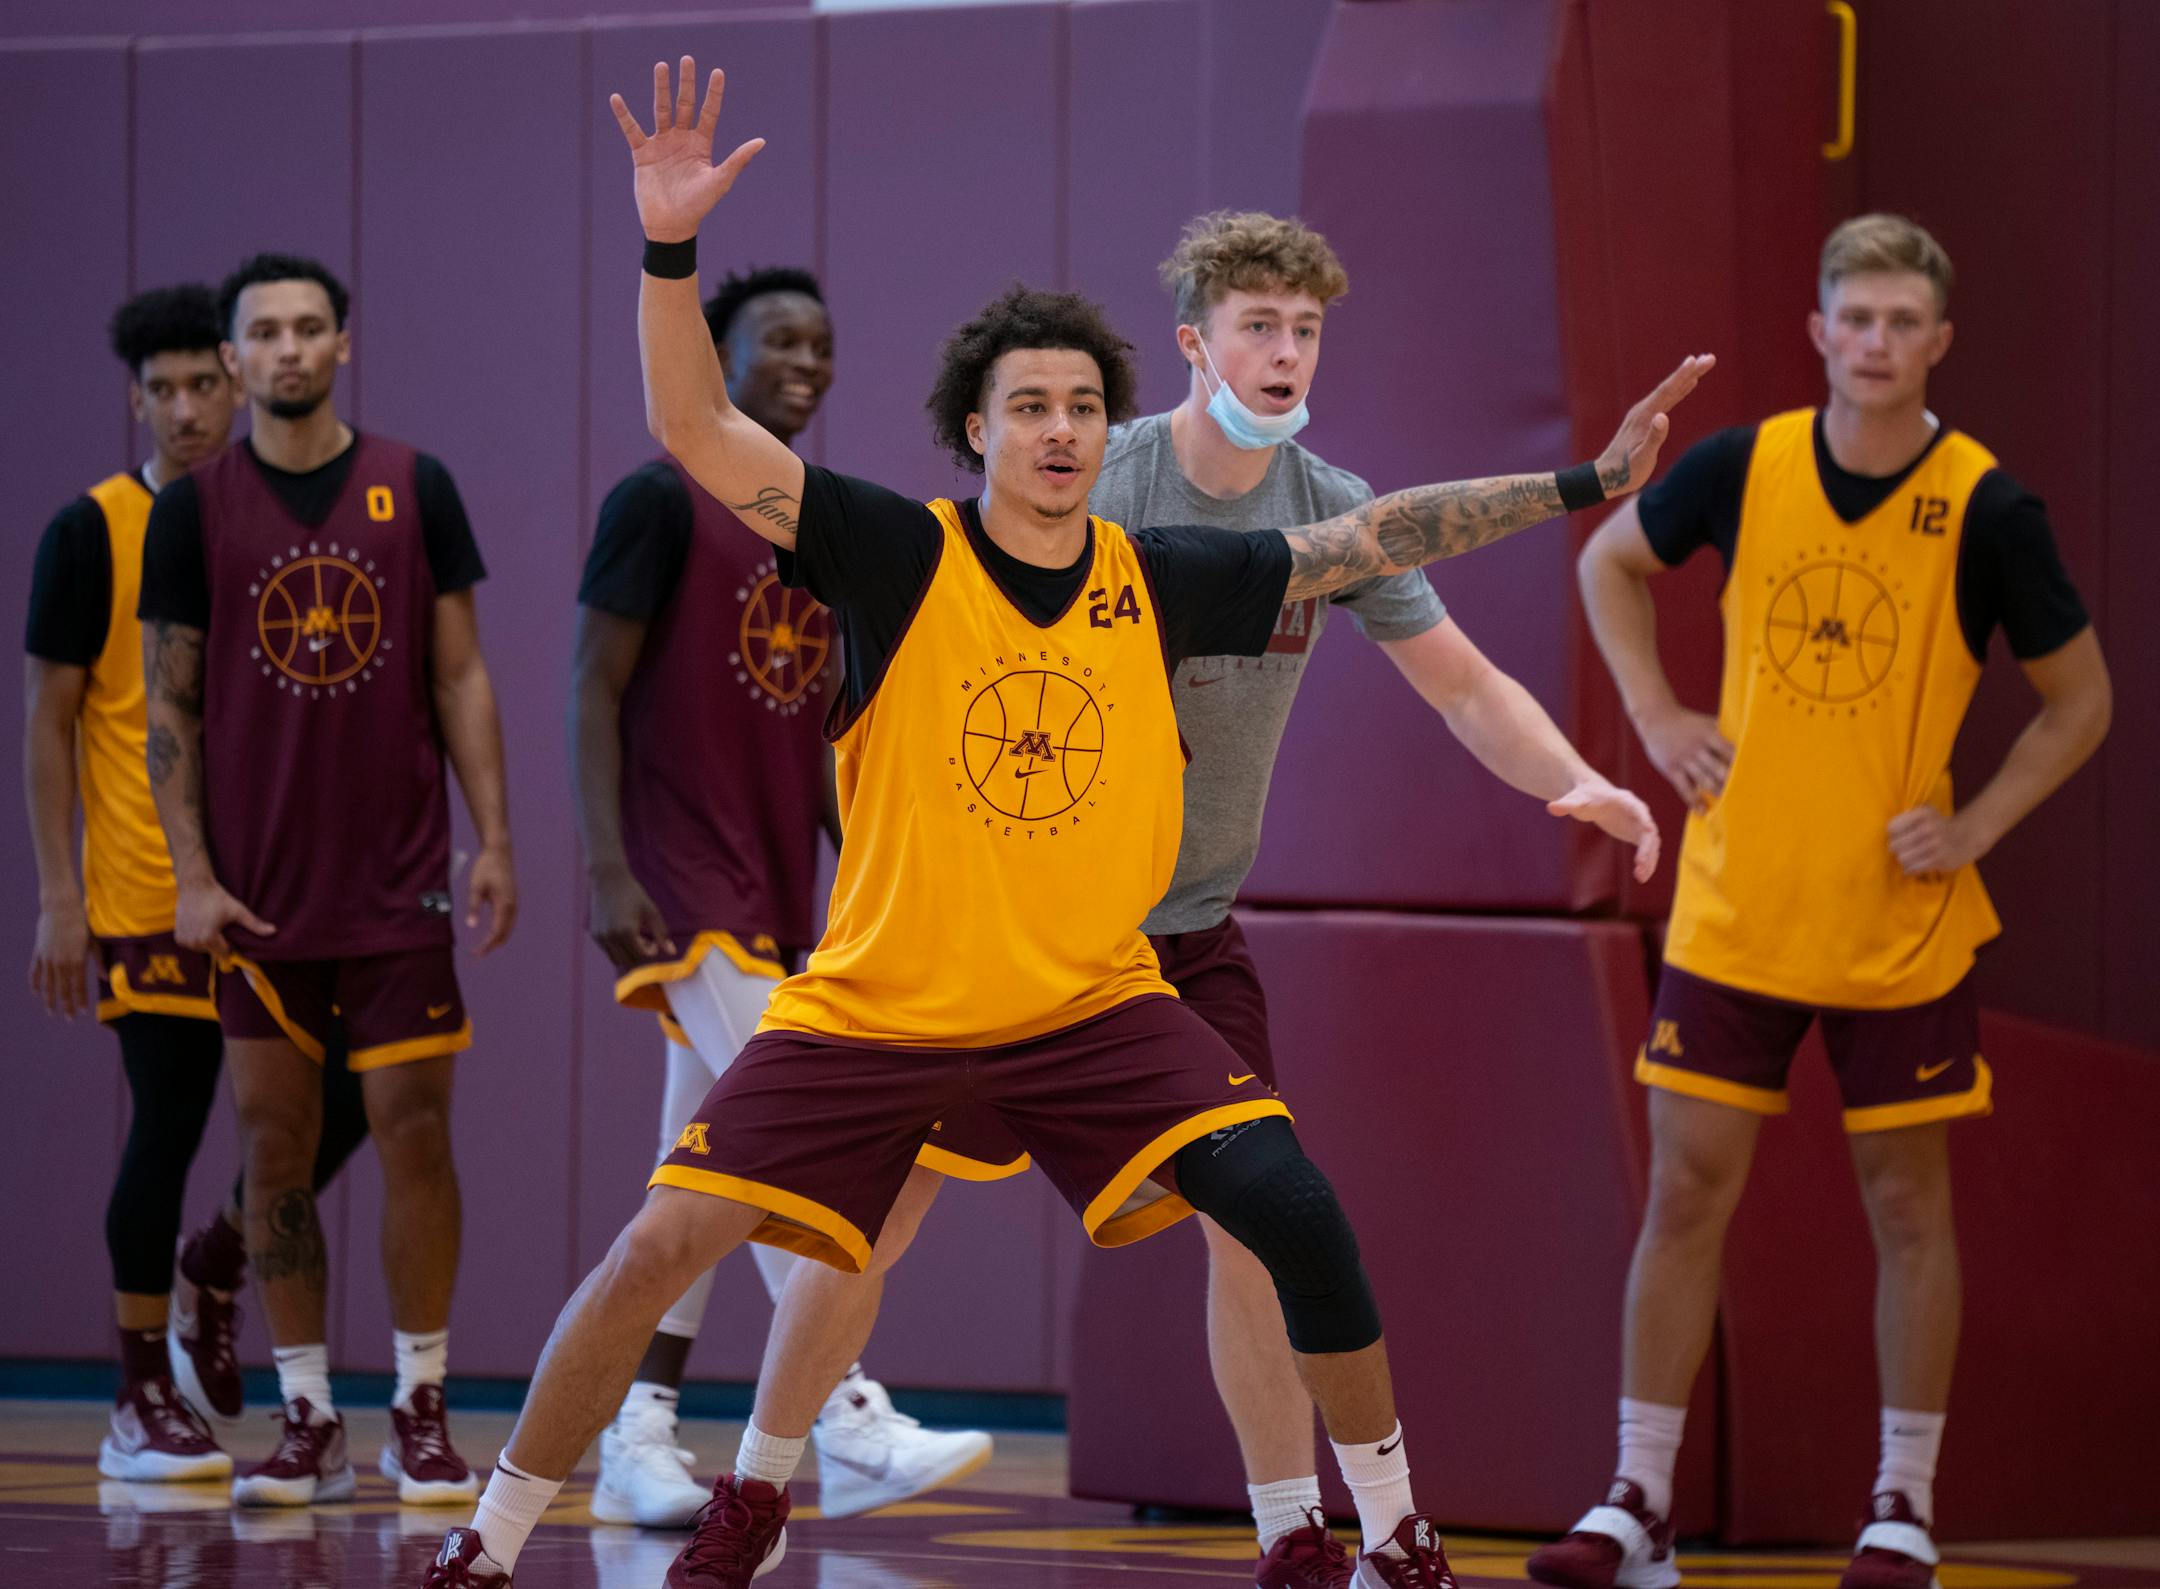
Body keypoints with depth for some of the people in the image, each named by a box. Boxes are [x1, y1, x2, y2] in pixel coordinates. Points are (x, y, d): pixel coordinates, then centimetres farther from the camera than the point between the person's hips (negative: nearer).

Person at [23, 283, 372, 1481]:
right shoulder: (93, 530, -4)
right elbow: (47, 722, -3)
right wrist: (58, 898, -9)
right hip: (148, 893, -4)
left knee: (341, 1102, -1)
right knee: (168, 1130, -2)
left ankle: (212, 1267, 27)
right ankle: (144, 1409, 9)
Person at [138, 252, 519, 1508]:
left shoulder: (415, 489, 2)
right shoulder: (195, 509, 2)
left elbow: (460, 675, 4)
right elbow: (173, 705, 3)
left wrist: (495, 839, -3)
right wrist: (193, 873, -5)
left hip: (399, 882, -1)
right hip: (259, 888, 1)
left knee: (414, 1124, -3)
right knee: (277, 1143, 3)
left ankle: (423, 1412, 5)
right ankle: (308, 1421, 11)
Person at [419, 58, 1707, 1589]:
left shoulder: (1160, 581, 0)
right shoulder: (898, 558, -9)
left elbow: (1368, 539, 7)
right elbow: (699, 429, -18)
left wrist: (1585, 485, 4)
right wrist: (672, 248, -32)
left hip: (1095, 1004, 2)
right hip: (876, 1006, -2)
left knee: (1298, 1215, -15)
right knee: (659, 1251, -9)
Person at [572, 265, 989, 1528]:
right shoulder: (663, 503, -7)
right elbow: (597, 690, -10)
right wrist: (609, 873, -18)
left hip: (775, 895, 8)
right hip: (687, 890, -8)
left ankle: (638, 1445, 12)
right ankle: (854, 1434, -18)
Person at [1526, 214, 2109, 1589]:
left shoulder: (1989, 510, -10)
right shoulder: (1742, 470, -3)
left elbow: (2081, 701, 1)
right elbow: (1612, 562, 16)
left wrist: (1976, 826, -9)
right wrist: (1657, 717, 5)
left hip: (1902, 925, -2)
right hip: (1734, 910, 2)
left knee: (1909, 1204, 6)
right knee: (1689, 1192, 0)